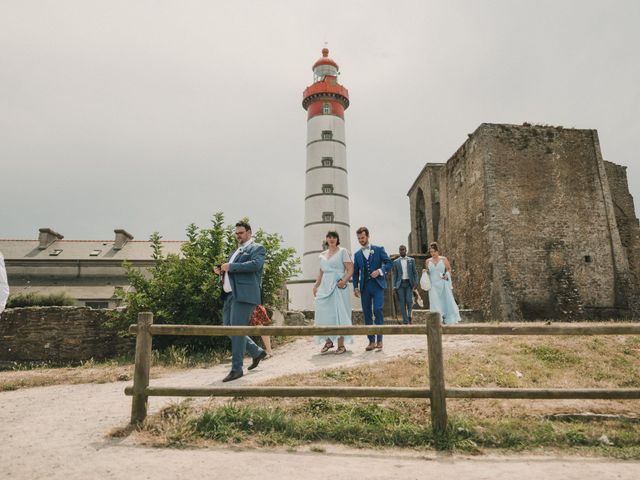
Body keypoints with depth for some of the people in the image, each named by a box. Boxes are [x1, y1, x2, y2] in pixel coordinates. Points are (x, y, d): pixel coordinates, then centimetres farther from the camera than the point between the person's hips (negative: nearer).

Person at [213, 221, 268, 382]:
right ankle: (257, 352, 26)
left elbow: (255, 264, -20)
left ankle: (236, 369, 4)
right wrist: (221, 270, 8)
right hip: (230, 295, 9)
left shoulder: (257, 248, -1)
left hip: (243, 295, -9)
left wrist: (230, 267, -18)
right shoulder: (237, 251, 25)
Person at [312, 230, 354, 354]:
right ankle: (328, 341, 15)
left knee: (339, 314, -4)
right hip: (325, 287, 5)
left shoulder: (342, 251, 2)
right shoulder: (322, 255, 17)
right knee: (324, 314, 2)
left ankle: (341, 345, 2)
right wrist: (316, 285, 8)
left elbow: (350, 269, -5)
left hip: (338, 287, -5)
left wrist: (344, 281, -21)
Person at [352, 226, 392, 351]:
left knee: (377, 310, -13)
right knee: (366, 313, 2)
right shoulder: (357, 254, 14)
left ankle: (379, 340, -1)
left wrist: (379, 271, -14)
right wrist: (355, 287, 5)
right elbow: (355, 272, 14)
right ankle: (371, 341, 10)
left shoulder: (379, 249, 5)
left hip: (377, 285, -3)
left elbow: (388, 263, 2)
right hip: (364, 287, 3)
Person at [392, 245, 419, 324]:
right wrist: (394, 286, 1)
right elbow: (395, 275, 8)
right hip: (400, 284, 0)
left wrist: (416, 283, -6)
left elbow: (415, 272, 6)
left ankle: (409, 316, 11)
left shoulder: (411, 260, 8)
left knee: (409, 300, -11)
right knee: (402, 302, -1)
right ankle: (405, 321, 4)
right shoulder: (396, 262, 8)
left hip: (409, 283, 0)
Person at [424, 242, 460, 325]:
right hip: (433, 285, 1)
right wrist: (425, 271, -4)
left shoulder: (443, 259, 2)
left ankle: (450, 319, 9)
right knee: (435, 303, -2)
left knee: (447, 301, -2)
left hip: (443, 284, -1)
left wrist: (447, 274, -10)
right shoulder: (428, 261, 7)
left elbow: (449, 269, 9)